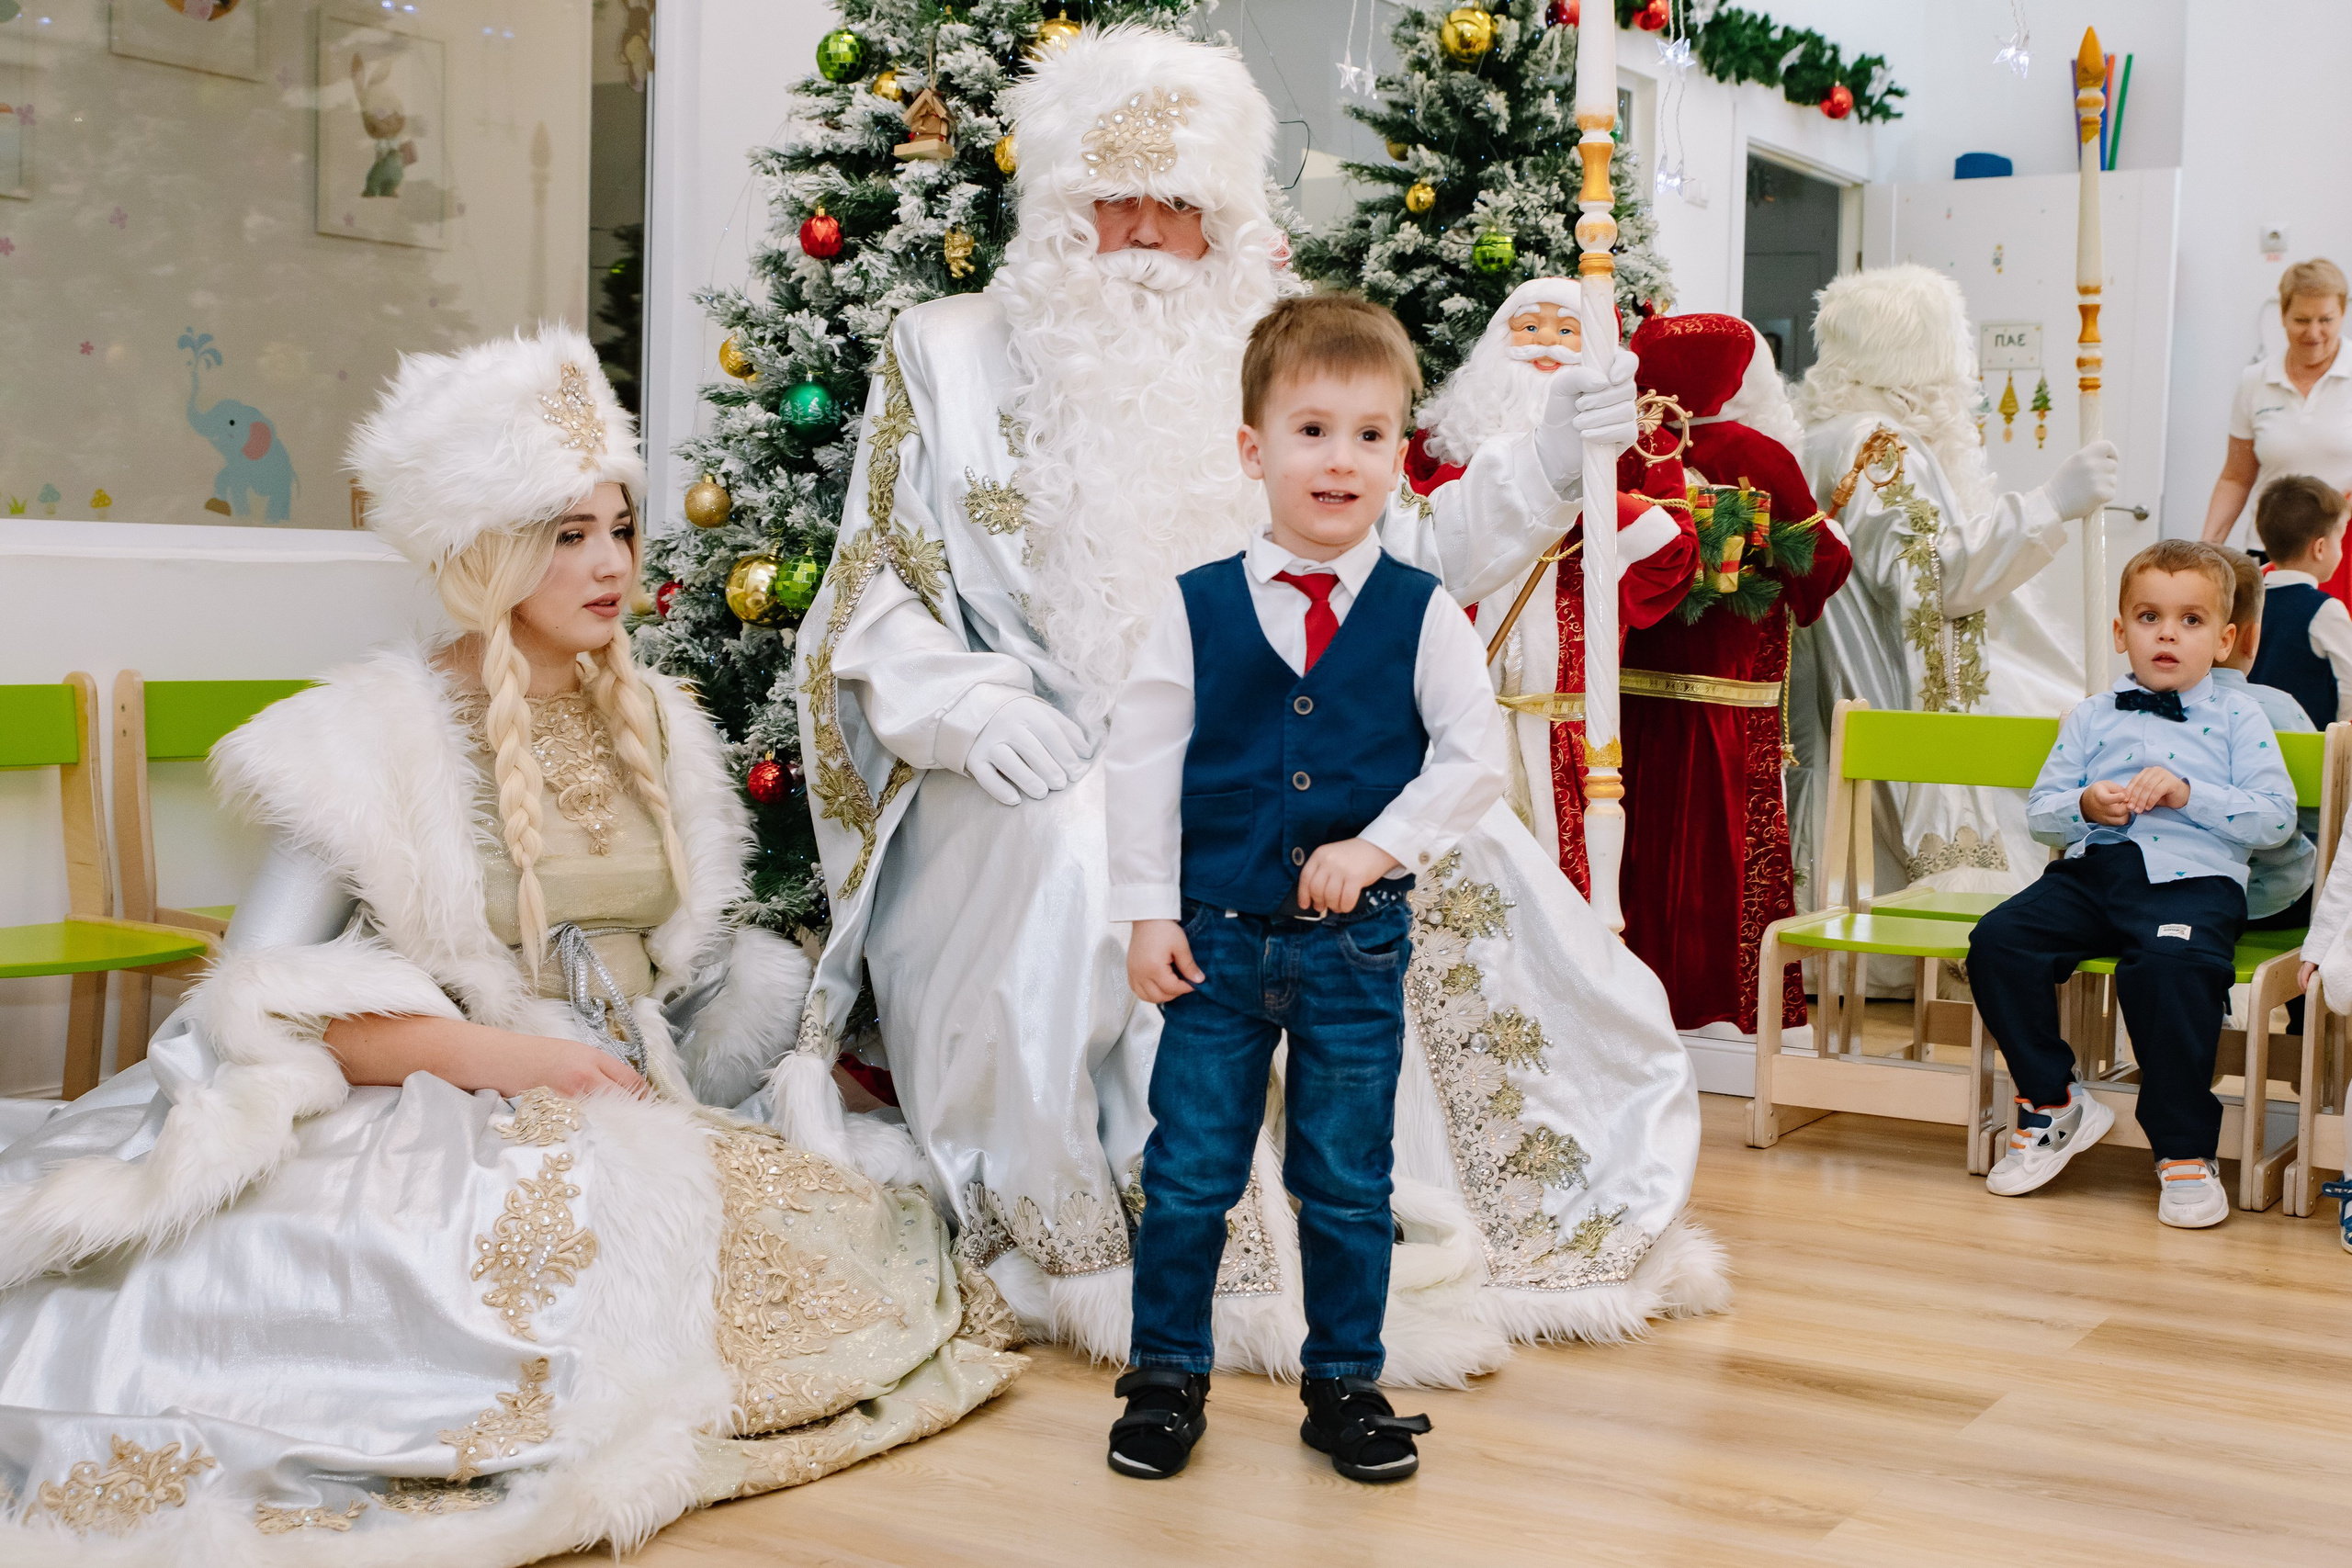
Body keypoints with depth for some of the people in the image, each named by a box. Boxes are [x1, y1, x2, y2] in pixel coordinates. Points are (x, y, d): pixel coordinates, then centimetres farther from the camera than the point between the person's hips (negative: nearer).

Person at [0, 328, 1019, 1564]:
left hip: (636, 1126, 7)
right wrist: (503, 1055, -18)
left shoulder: (654, 725, 13)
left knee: (864, 1242, -15)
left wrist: (670, 1115, 2)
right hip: (447, 1132, -7)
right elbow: (261, 998, -10)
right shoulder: (380, 737, -6)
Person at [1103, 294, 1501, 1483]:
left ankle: (1345, 1385, 26)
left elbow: (1475, 758, -2)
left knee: (1347, 1181, 10)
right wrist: (1149, 913, -3)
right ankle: (1166, 1380, 23)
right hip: (1217, 937, 0)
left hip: (1356, 941, 0)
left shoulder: (1422, 615, -3)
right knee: (1188, 1174, 7)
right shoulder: (1197, 609, -3)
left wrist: (1380, 848, -13)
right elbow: (1141, 761, 0)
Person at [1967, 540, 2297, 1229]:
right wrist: (2085, 805, -6)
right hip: (2092, 868, 4)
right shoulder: (2091, 717, 20)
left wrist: (2189, 794, -11)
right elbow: (2040, 809, 16)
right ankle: (2052, 1102, -2)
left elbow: (2277, 818, 1)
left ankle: (2185, 1147, -18)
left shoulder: (2238, 718, 11)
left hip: (2193, 879, -4)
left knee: (2171, 965, -36)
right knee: (1999, 941, -20)